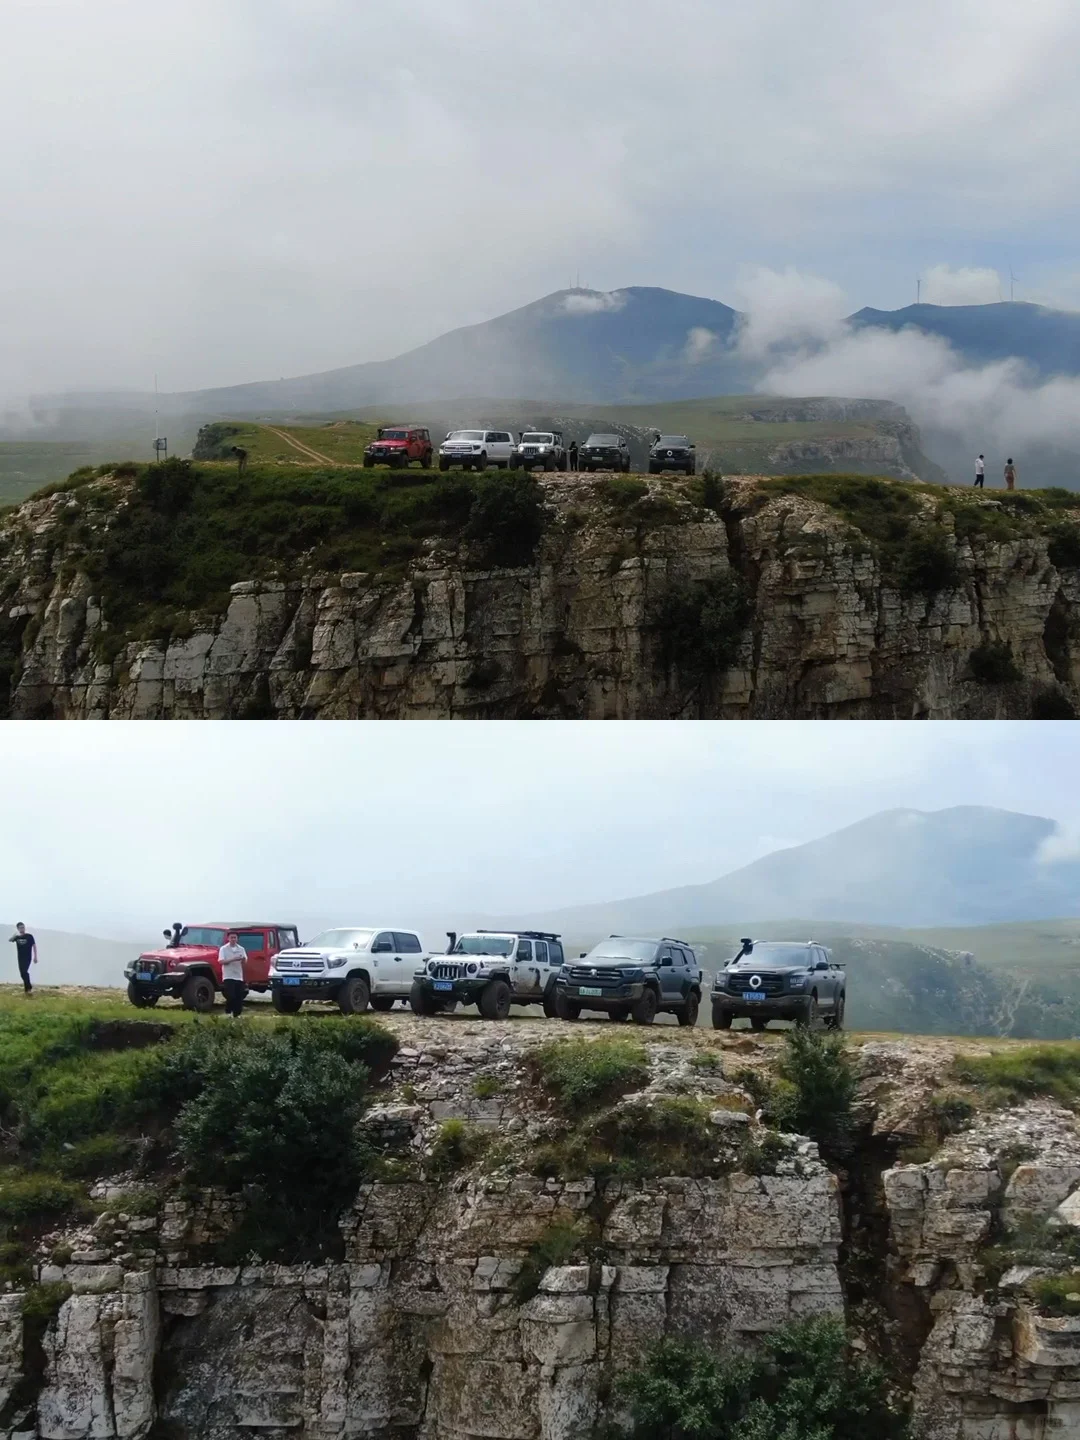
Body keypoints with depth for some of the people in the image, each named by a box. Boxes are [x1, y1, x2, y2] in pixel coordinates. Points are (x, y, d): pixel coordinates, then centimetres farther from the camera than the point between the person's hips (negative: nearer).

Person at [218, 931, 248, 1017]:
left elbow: (244, 962, 6)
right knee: (231, 996, -13)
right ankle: (228, 1012, 2)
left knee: (239, 997, 2)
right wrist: (233, 959, -21)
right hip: (228, 977, -4)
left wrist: (243, 960, -18)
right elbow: (221, 961, -10)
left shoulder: (241, 949, 11)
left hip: (239, 977, 4)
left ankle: (236, 1015, 11)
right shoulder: (224, 949, 0)